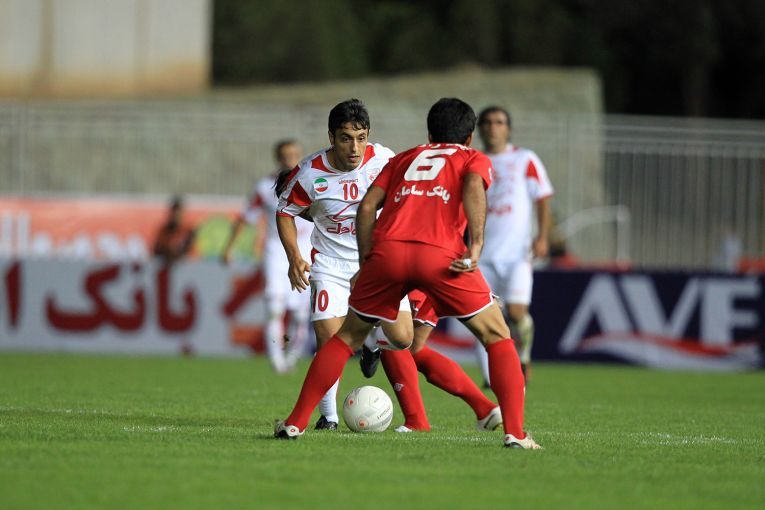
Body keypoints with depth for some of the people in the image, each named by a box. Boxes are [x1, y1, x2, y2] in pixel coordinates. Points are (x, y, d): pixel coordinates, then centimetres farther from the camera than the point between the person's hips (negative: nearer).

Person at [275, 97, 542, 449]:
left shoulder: (404, 159, 33)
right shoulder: (475, 159, 24)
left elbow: (367, 206, 18)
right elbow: (474, 186, -1)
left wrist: (366, 263, 20)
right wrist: (476, 246, -11)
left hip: (387, 250, 3)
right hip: (442, 255, -3)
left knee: (348, 337, 20)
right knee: (497, 337, 11)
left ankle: (295, 422, 17)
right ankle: (515, 432, -1)